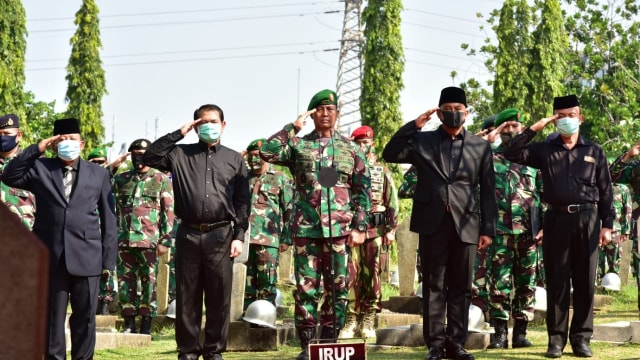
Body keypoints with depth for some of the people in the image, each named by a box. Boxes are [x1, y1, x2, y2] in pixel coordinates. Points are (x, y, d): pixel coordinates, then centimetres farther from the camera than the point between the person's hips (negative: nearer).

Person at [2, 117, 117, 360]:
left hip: (86, 257, 0)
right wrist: (36, 149, -8)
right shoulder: (40, 168, 10)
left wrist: (108, 259, 1)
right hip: (50, 256, 0)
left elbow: (108, 219, 7)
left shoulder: (99, 173, 10)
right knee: (51, 316, 5)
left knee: (85, 317, 4)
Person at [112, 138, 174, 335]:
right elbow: (112, 208, 18)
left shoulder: (161, 180, 4)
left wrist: (165, 241, -5)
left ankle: (146, 326, 4)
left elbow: (168, 212, 2)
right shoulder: (121, 179, 14)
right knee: (125, 283, 4)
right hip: (123, 241, 3)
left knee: (148, 284, -1)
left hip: (149, 241, -3)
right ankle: (129, 325, 11)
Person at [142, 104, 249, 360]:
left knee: (219, 297, 2)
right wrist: (178, 134, -1)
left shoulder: (234, 159, 10)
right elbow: (150, 157, -3)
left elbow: (242, 202, 8)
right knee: (187, 296, 4)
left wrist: (239, 236, -1)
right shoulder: (181, 154, 10)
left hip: (221, 235, 0)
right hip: (188, 234, 0)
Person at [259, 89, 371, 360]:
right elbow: (267, 152, -10)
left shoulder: (350, 148, 10)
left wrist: (360, 226, -1)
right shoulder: (298, 144, 7)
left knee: (337, 287, 3)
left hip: (340, 229, 1)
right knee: (306, 287, 0)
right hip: (306, 228, -1)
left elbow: (363, 190, 8)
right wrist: (293, 127, -8)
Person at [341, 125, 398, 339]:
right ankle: (351, 320, 0)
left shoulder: (382, 171, 10)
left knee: (372, 276, 2)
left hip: (376, 229, 0)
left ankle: (368, 322, 7)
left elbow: (392, 201, 5)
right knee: (351, 274, -4)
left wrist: (391, 229, 0)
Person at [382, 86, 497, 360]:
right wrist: (414, 125, -8)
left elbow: (488, 191, 8)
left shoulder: (480, 146, 10)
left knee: (460, 287, 5)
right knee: (433, 286, 2)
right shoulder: (422, 140, 9)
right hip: (432, 223, 0)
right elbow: (390, 154, -3)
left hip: (465, 224, 1)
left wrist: (488, 229, 2)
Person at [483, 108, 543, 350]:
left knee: (526, 283, 4)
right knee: (499, 283, -3)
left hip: (528, 231, 1)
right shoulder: (489, 157, 9)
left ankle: (521, 332, 10)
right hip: (499, 231, -1)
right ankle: (499, 333, 0)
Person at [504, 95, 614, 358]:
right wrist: (534, 128, -5)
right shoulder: (545, 150, 8)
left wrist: (607, 225, 2)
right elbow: (512, 153, -3)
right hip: (556, 219, 0)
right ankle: (556, 338, 8)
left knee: (585, 281, 3)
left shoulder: (594, 151, 8)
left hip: (587, 219, 0)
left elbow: (605, 191, 7)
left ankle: (581, 338, 9)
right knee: (557, 281, 3)